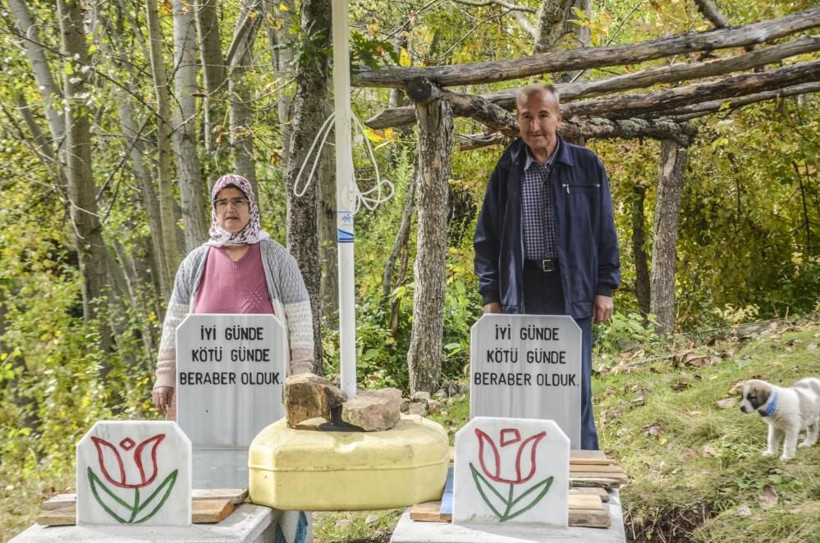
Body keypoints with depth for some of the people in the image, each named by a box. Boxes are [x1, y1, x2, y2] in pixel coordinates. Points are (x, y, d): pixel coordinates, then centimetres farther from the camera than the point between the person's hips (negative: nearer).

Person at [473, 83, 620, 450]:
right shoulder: (507, 171, 5)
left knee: (576, 387, 3)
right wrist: (490, 294, 3)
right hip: (521, 291, 1)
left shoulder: (586, 166, 2)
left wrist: (605, 288, 0)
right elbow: (487, 237, 8)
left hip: (571, 290, -1)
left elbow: (604, 231, 5)